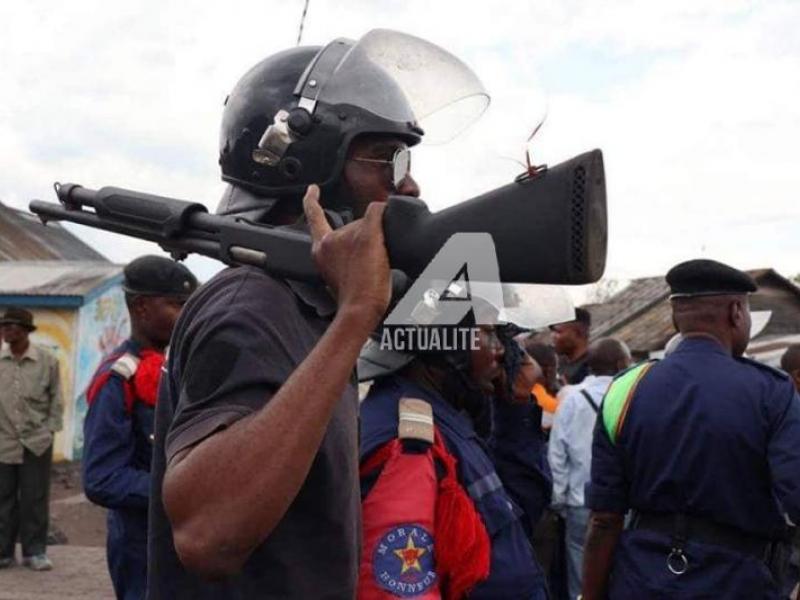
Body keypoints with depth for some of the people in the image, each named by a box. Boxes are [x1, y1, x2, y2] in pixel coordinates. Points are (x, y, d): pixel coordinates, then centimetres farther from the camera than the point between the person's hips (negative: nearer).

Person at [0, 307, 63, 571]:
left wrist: (50, 429, -1)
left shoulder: (47, 361, -1)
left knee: (35, 499, 3)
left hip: (37, 442, -1)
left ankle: (35, 552, 12)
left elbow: (55, 399, 5)